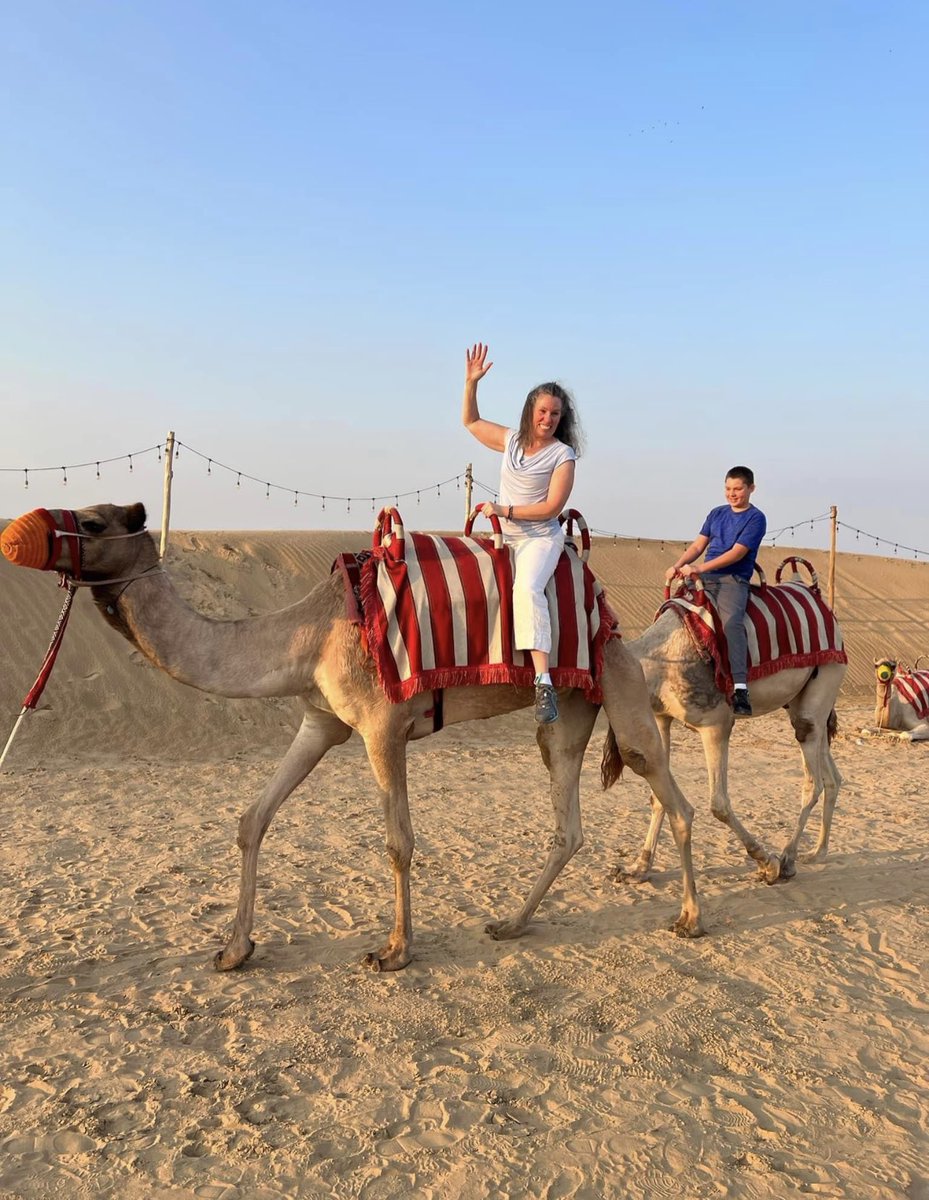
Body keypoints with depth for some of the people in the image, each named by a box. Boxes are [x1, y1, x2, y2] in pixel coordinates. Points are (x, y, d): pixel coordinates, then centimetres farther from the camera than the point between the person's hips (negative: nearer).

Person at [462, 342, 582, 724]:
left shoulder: (563, 455, -6)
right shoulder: (511, 440, 9)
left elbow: (551, 507, -12)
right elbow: (470, 421, 22)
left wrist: (505, 511, -12)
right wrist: (471, 382, 11)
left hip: (541, 538, -7)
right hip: (505, 537, 7)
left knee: (527, 588, -33)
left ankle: (544, 683, -42)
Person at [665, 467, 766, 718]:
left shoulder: (755, 518, 1)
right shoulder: (717, 513, 20)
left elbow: (737, 553, -10)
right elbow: (698, 545, 17)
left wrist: (700, 568, -17)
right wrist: (678, 565, -2)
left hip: (733, 580, -7)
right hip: (704, 578, 7)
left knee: (732, 623, -31)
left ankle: (740, 689, -40)